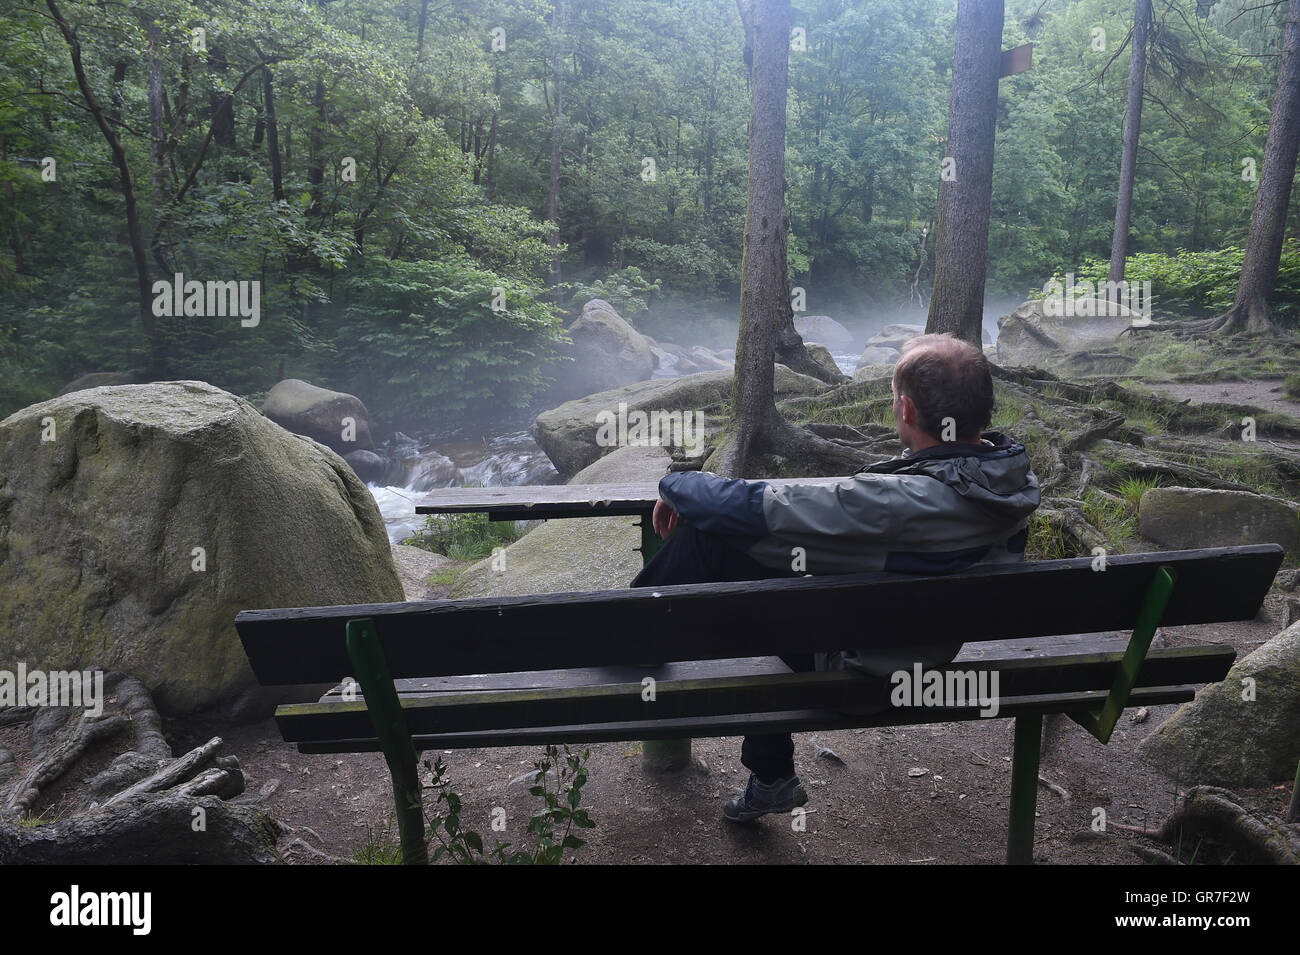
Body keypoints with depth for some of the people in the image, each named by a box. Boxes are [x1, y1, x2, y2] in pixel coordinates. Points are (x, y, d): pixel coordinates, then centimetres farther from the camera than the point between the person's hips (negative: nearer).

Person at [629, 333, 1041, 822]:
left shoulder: (897, 502, -35)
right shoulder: (1015, 476, -11)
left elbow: (747, 508, -30)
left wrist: (675, 483, -11)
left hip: (855, 663, -8)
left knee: (708, 532, -11)